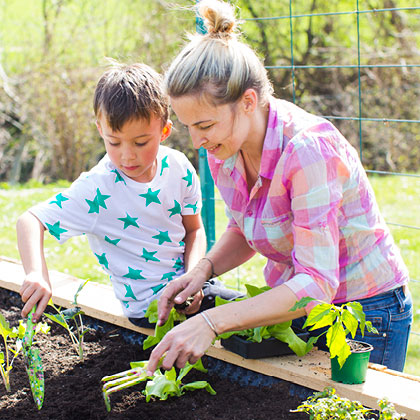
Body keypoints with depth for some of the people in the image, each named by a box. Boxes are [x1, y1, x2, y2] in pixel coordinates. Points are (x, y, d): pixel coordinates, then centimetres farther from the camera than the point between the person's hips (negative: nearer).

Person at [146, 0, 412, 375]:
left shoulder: (307, 148, -31)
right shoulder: (224, 149, -9)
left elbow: (316, 285, -34)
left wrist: (211, 322, -39)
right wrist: (204, 269, -11)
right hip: (291, 302, 7)